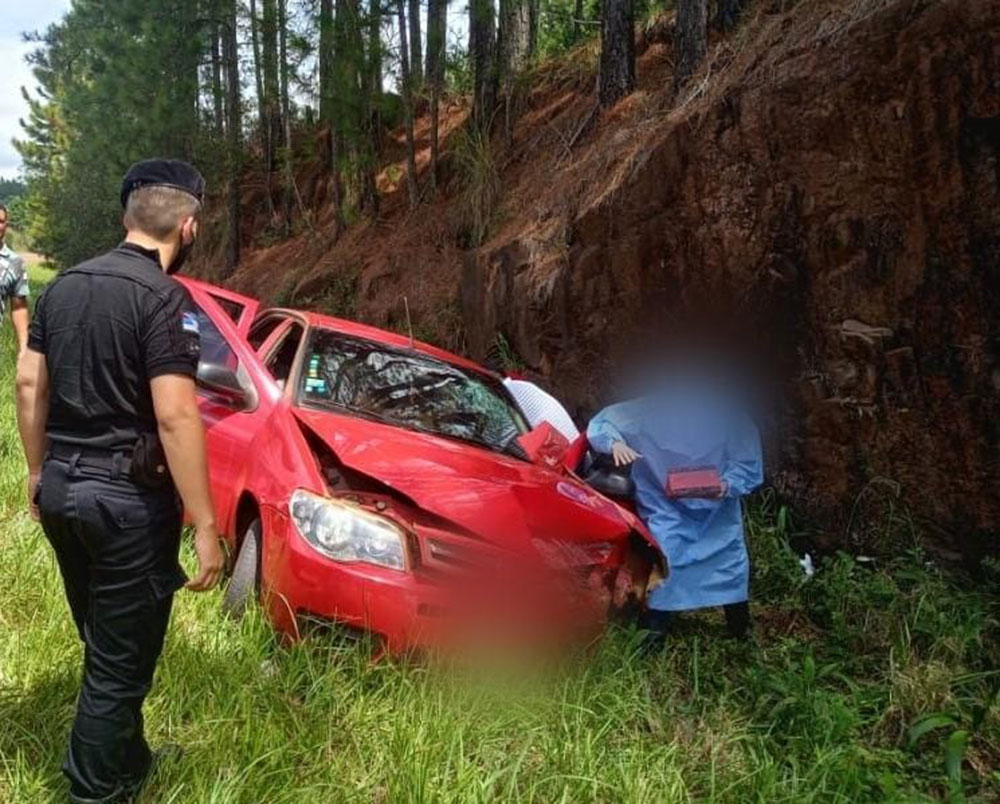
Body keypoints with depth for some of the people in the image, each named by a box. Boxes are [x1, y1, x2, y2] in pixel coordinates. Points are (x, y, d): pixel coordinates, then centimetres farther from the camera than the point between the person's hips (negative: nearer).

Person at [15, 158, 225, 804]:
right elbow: (174, 416, -22)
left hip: (60, 488, 8)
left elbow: (30, 385, 12)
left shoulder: (64, 285, 8)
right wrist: (205, 524, -19)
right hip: (127, 498, -8)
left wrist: (38, 472, 22)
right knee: (120, 661, 5)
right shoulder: (165, 297, -16)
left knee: (103, 646, 23)